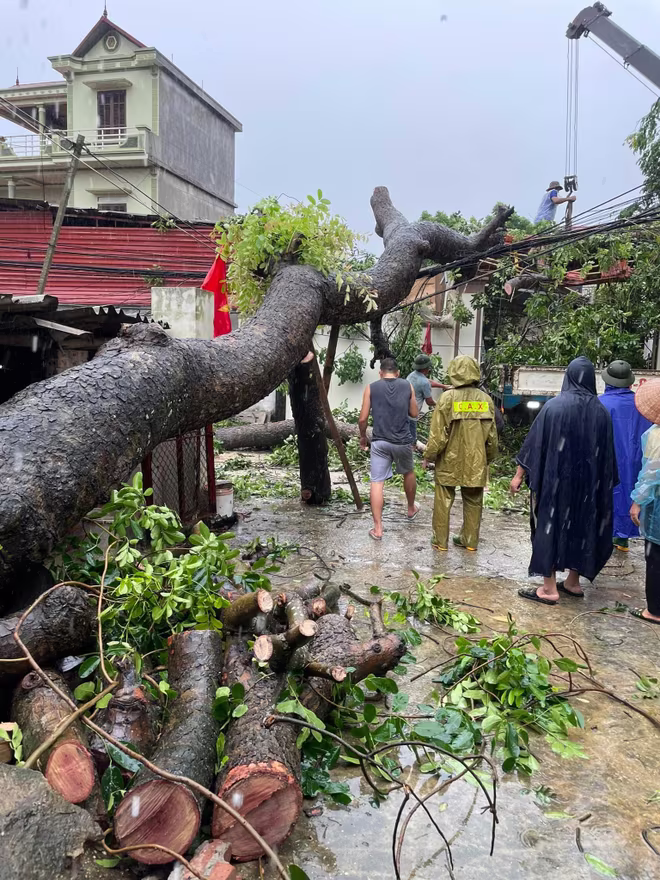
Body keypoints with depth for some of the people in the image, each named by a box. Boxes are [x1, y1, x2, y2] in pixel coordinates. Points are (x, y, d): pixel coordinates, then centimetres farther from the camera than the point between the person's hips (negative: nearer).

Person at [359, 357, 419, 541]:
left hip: (380, 441, -2)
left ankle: (377, 528, -4)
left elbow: (363, 418, -1)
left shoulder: (371, 388, 1)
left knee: (377, 483, 0)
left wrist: (363, 436, 15)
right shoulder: (407, 386, 4)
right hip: (403, 441, 2)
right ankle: (411, 509, 47)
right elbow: (414, 414, 11)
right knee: (408, 473, 26)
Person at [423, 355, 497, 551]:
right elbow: (491, 435, 6)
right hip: (476, 462, 4)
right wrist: (488, 458, 21)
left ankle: (440, 541, 15)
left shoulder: (448, 398, -14)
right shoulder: (485, 400, -1)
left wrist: (428, 456, 0)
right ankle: (470, 540, 24)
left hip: (450, 461, -3)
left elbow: (438, 433, -13)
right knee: (473, 502, 15)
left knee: (443, 502, 9)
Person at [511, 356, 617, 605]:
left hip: (555, 478, -4)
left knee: (550, 525, 3)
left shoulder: (554, 406, -11)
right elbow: (607, 453, 6)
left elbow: (534, 442, -10)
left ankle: (549, 589, 5)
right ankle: (573, 582, 27)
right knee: (582, 526, 17)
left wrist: (519, 474, -3)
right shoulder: (601, 411, 0)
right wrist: (605, 483, 16)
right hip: (588, 481, 4)